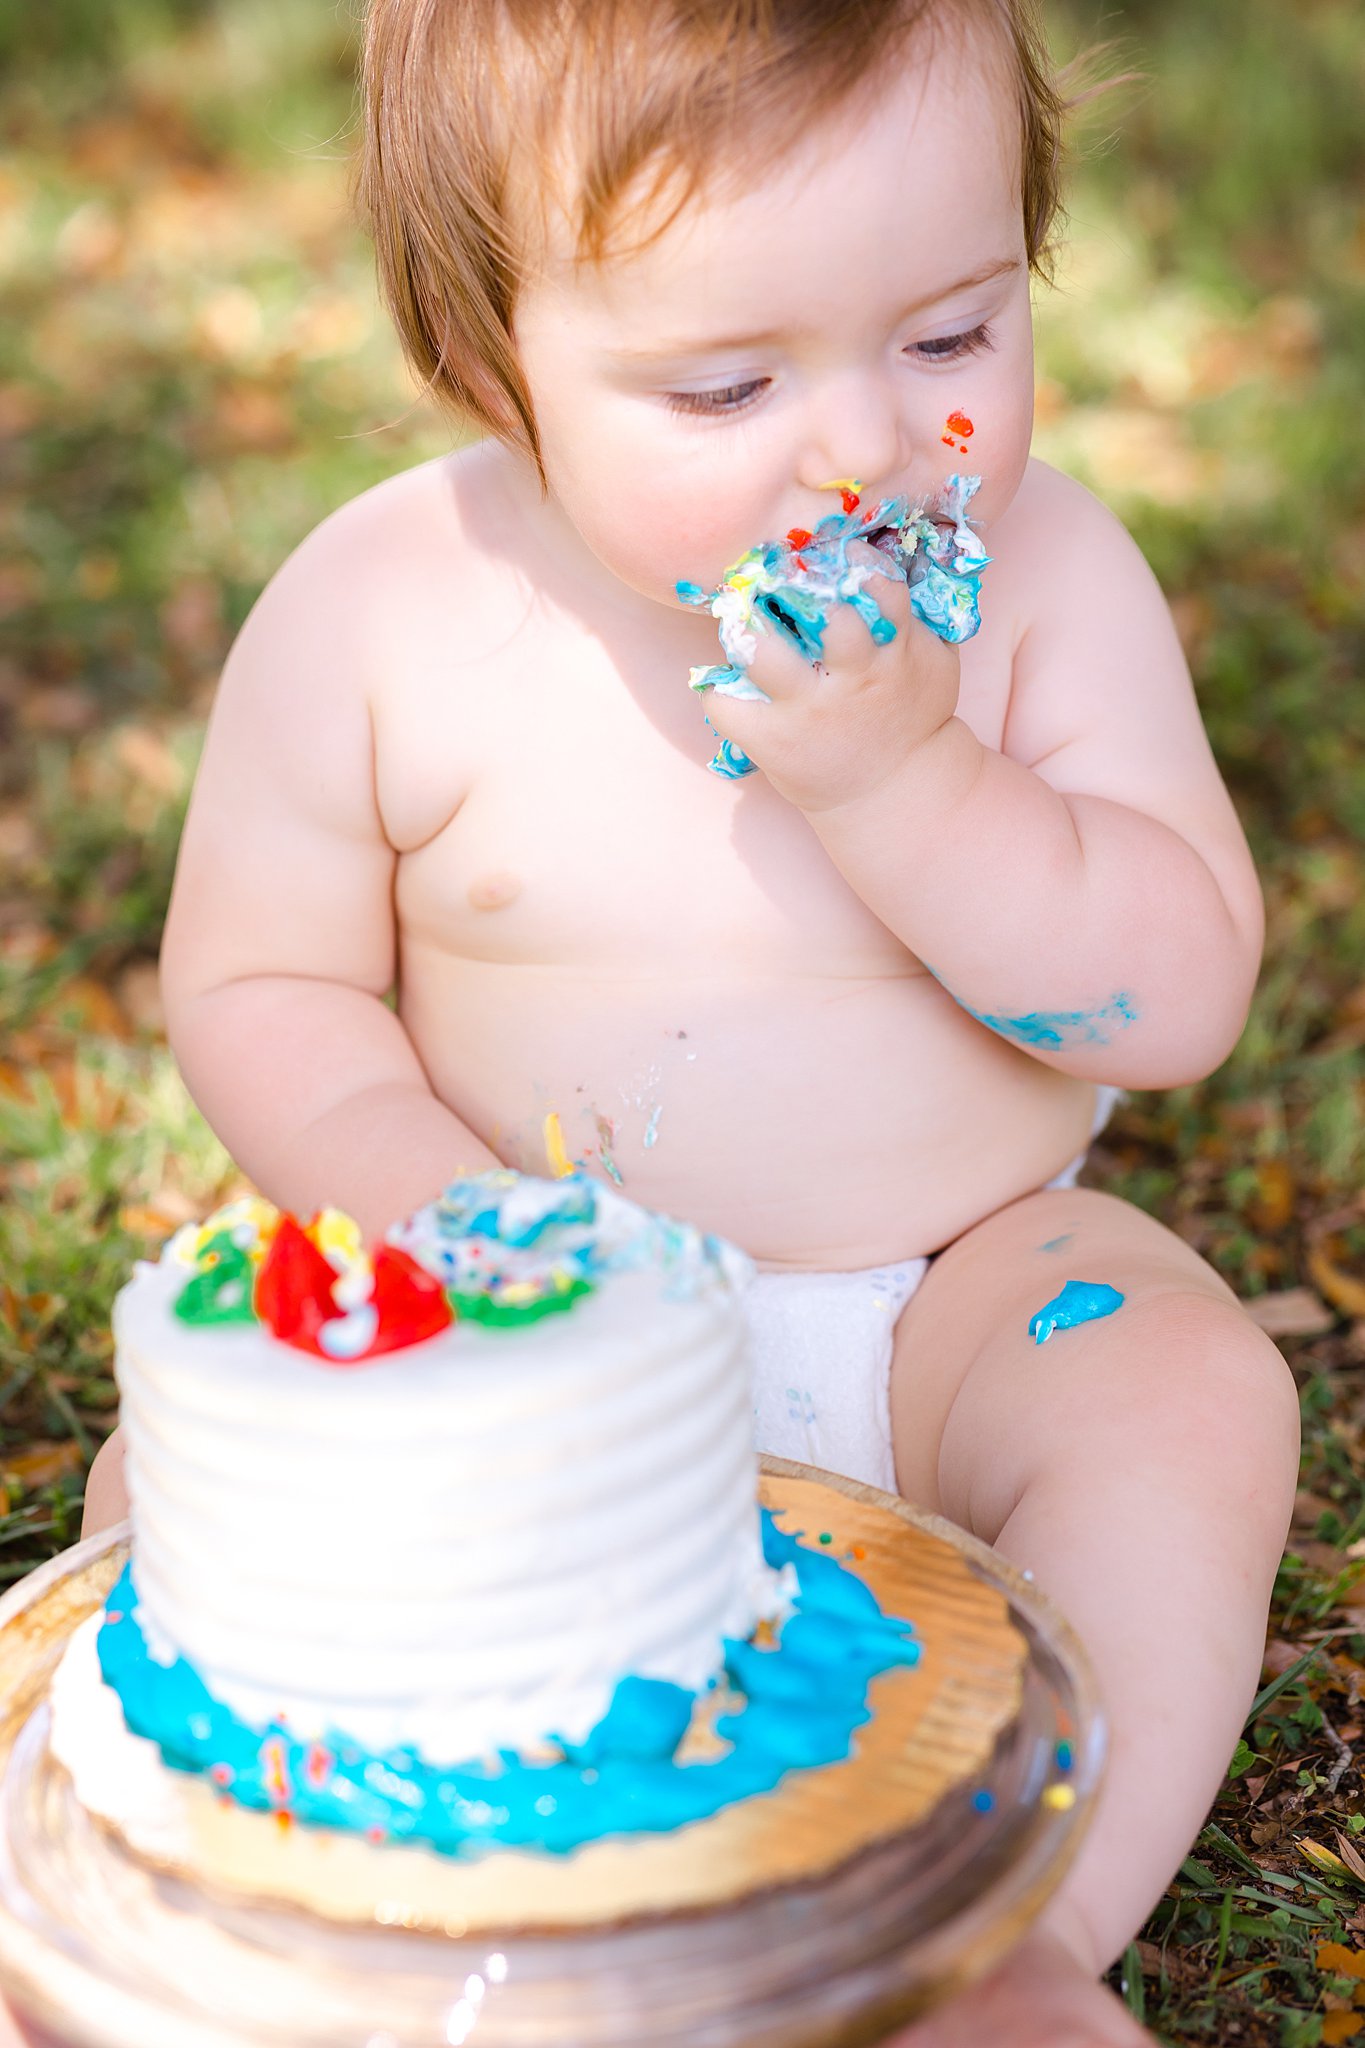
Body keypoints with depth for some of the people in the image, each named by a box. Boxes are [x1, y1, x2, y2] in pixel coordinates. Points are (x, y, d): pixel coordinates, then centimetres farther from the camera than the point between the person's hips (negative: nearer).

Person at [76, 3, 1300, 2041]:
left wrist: (904, 778, -28)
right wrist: (441, 1212, -22)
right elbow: (255, 987, -3)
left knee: (1194, 1399, -27)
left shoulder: (1047, 574, -11)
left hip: (960, 1294, 0)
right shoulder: (377, 615, -12)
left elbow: (1180, 1000, -14)